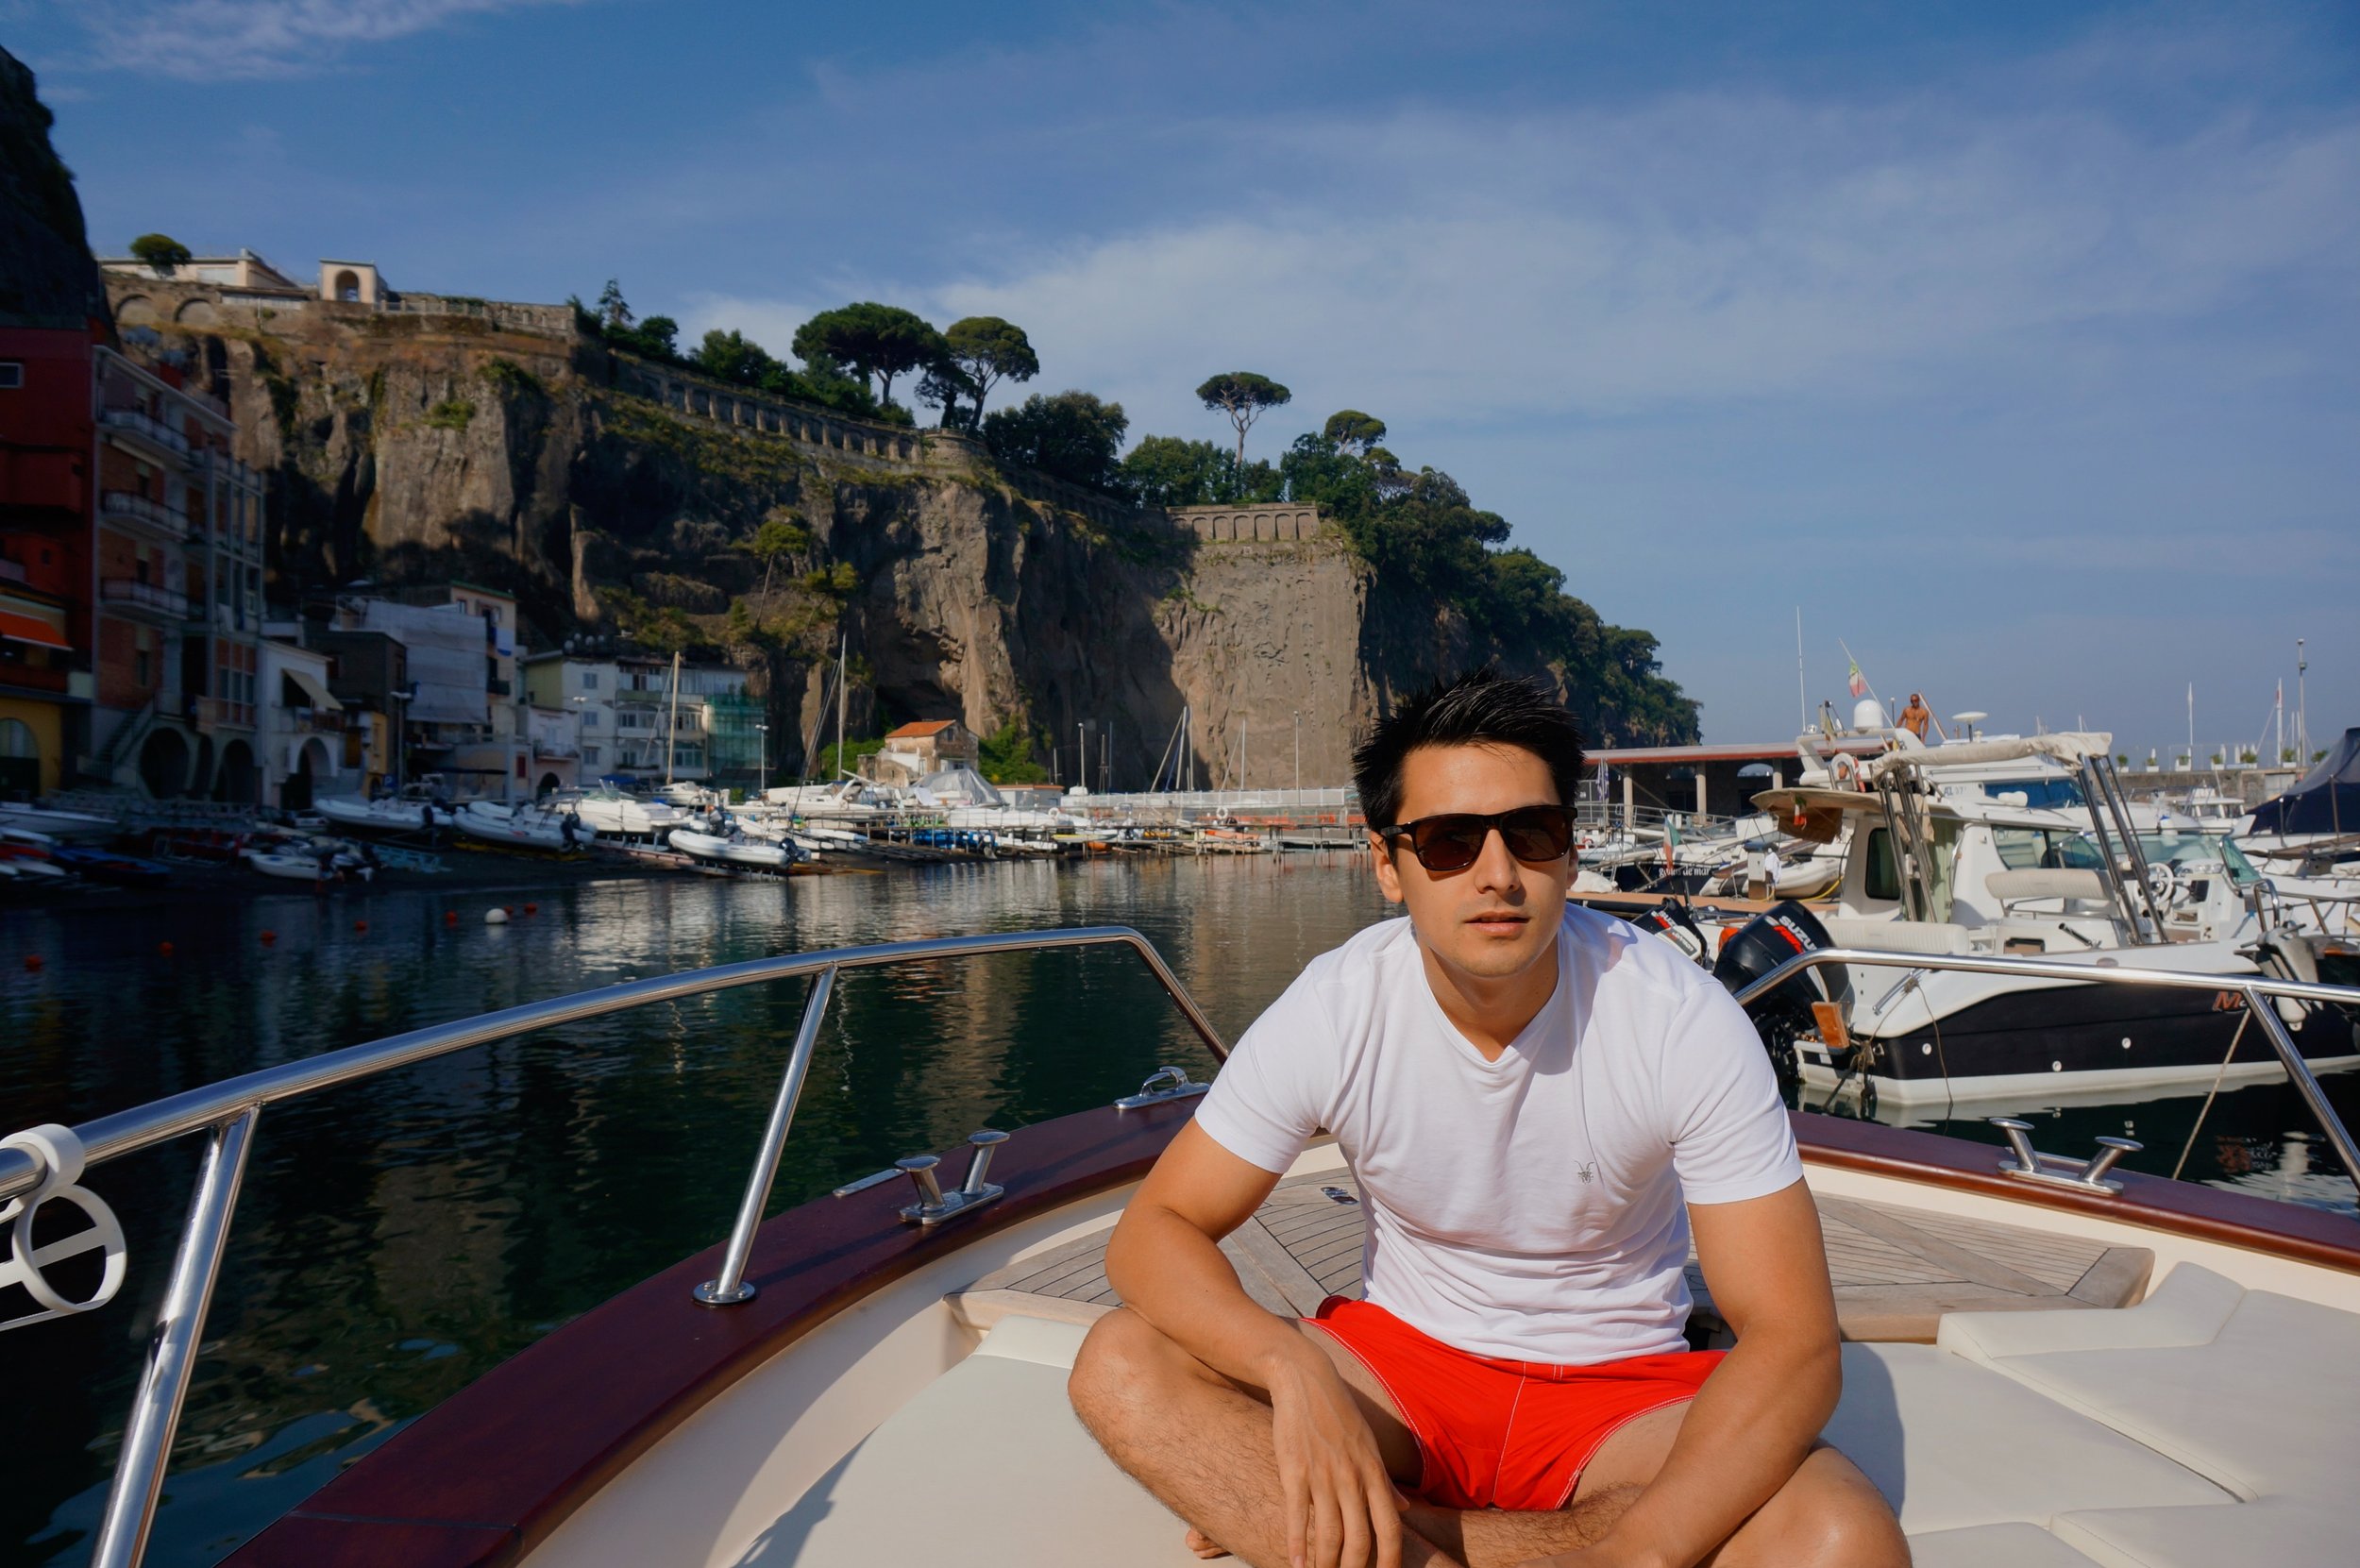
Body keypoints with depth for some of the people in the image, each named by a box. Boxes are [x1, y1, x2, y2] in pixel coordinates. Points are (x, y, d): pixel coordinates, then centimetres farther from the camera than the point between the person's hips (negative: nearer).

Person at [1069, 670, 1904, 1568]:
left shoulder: (1682, 1019, -19)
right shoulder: (1332, 1013, -15)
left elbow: (1793, 1340, -21)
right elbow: (1155, 1229, -13)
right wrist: (1292, 1366, -34)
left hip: (1624, 1388, 0)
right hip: (1402, 1366, 1)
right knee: (1119, 1366, -23)